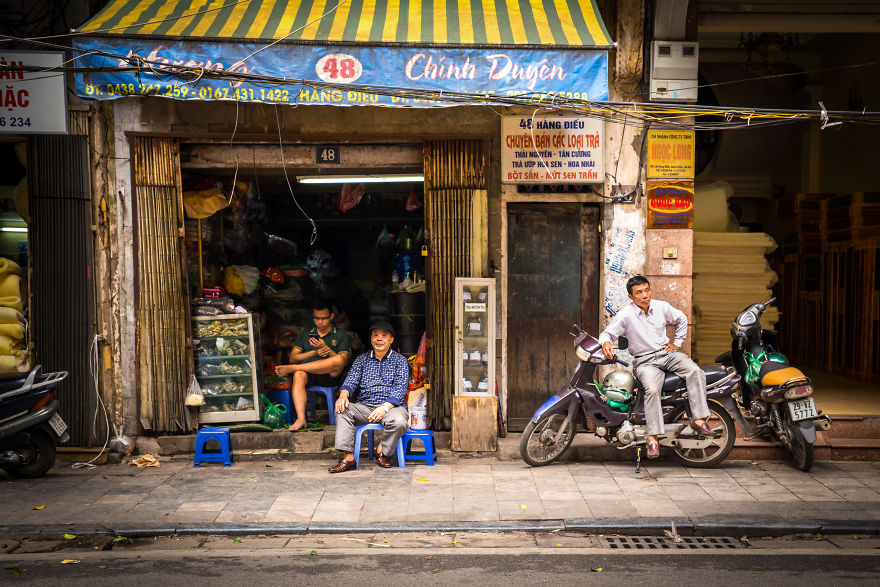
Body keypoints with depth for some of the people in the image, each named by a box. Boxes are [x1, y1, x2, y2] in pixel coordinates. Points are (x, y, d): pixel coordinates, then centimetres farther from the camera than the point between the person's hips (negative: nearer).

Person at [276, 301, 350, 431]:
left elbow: (343, 361, 4)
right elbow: (293, 358, 12)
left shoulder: (341, 335, 16)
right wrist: (314, 353, -3)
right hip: (308, 374, 1)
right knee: (298, 375, -35)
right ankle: (301, 418, -47)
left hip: (329, 376, -1)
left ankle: (291, 368, -31)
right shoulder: (305, 334, 23)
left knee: (338, 360, -35)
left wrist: (326, 349, -10)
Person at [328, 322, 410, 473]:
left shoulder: (400, 360, 7)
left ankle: (384, 452, -5)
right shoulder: (362, 360, 18)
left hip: (391, 406, -3)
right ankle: (348, 457, -27)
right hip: (364, 406, 3)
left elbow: (401, 387, -5)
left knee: (398, 422, -35)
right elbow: (351, 380, 6)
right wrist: (343, 395, -19)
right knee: (342, 410, -25)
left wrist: (385, 407, -22)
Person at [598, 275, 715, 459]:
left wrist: (677, 342, 16)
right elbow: (607, 333, -3)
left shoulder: (662, 307, 5)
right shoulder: (626, 315, -7)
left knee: (695, 372, -23)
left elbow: (681, 319, 23)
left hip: (667, 353, 4)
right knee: (652, 389, -33)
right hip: (645, 361, -4)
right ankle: (653, 438, -30)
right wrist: (606, 343, -27)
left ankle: (699, 421, -23)